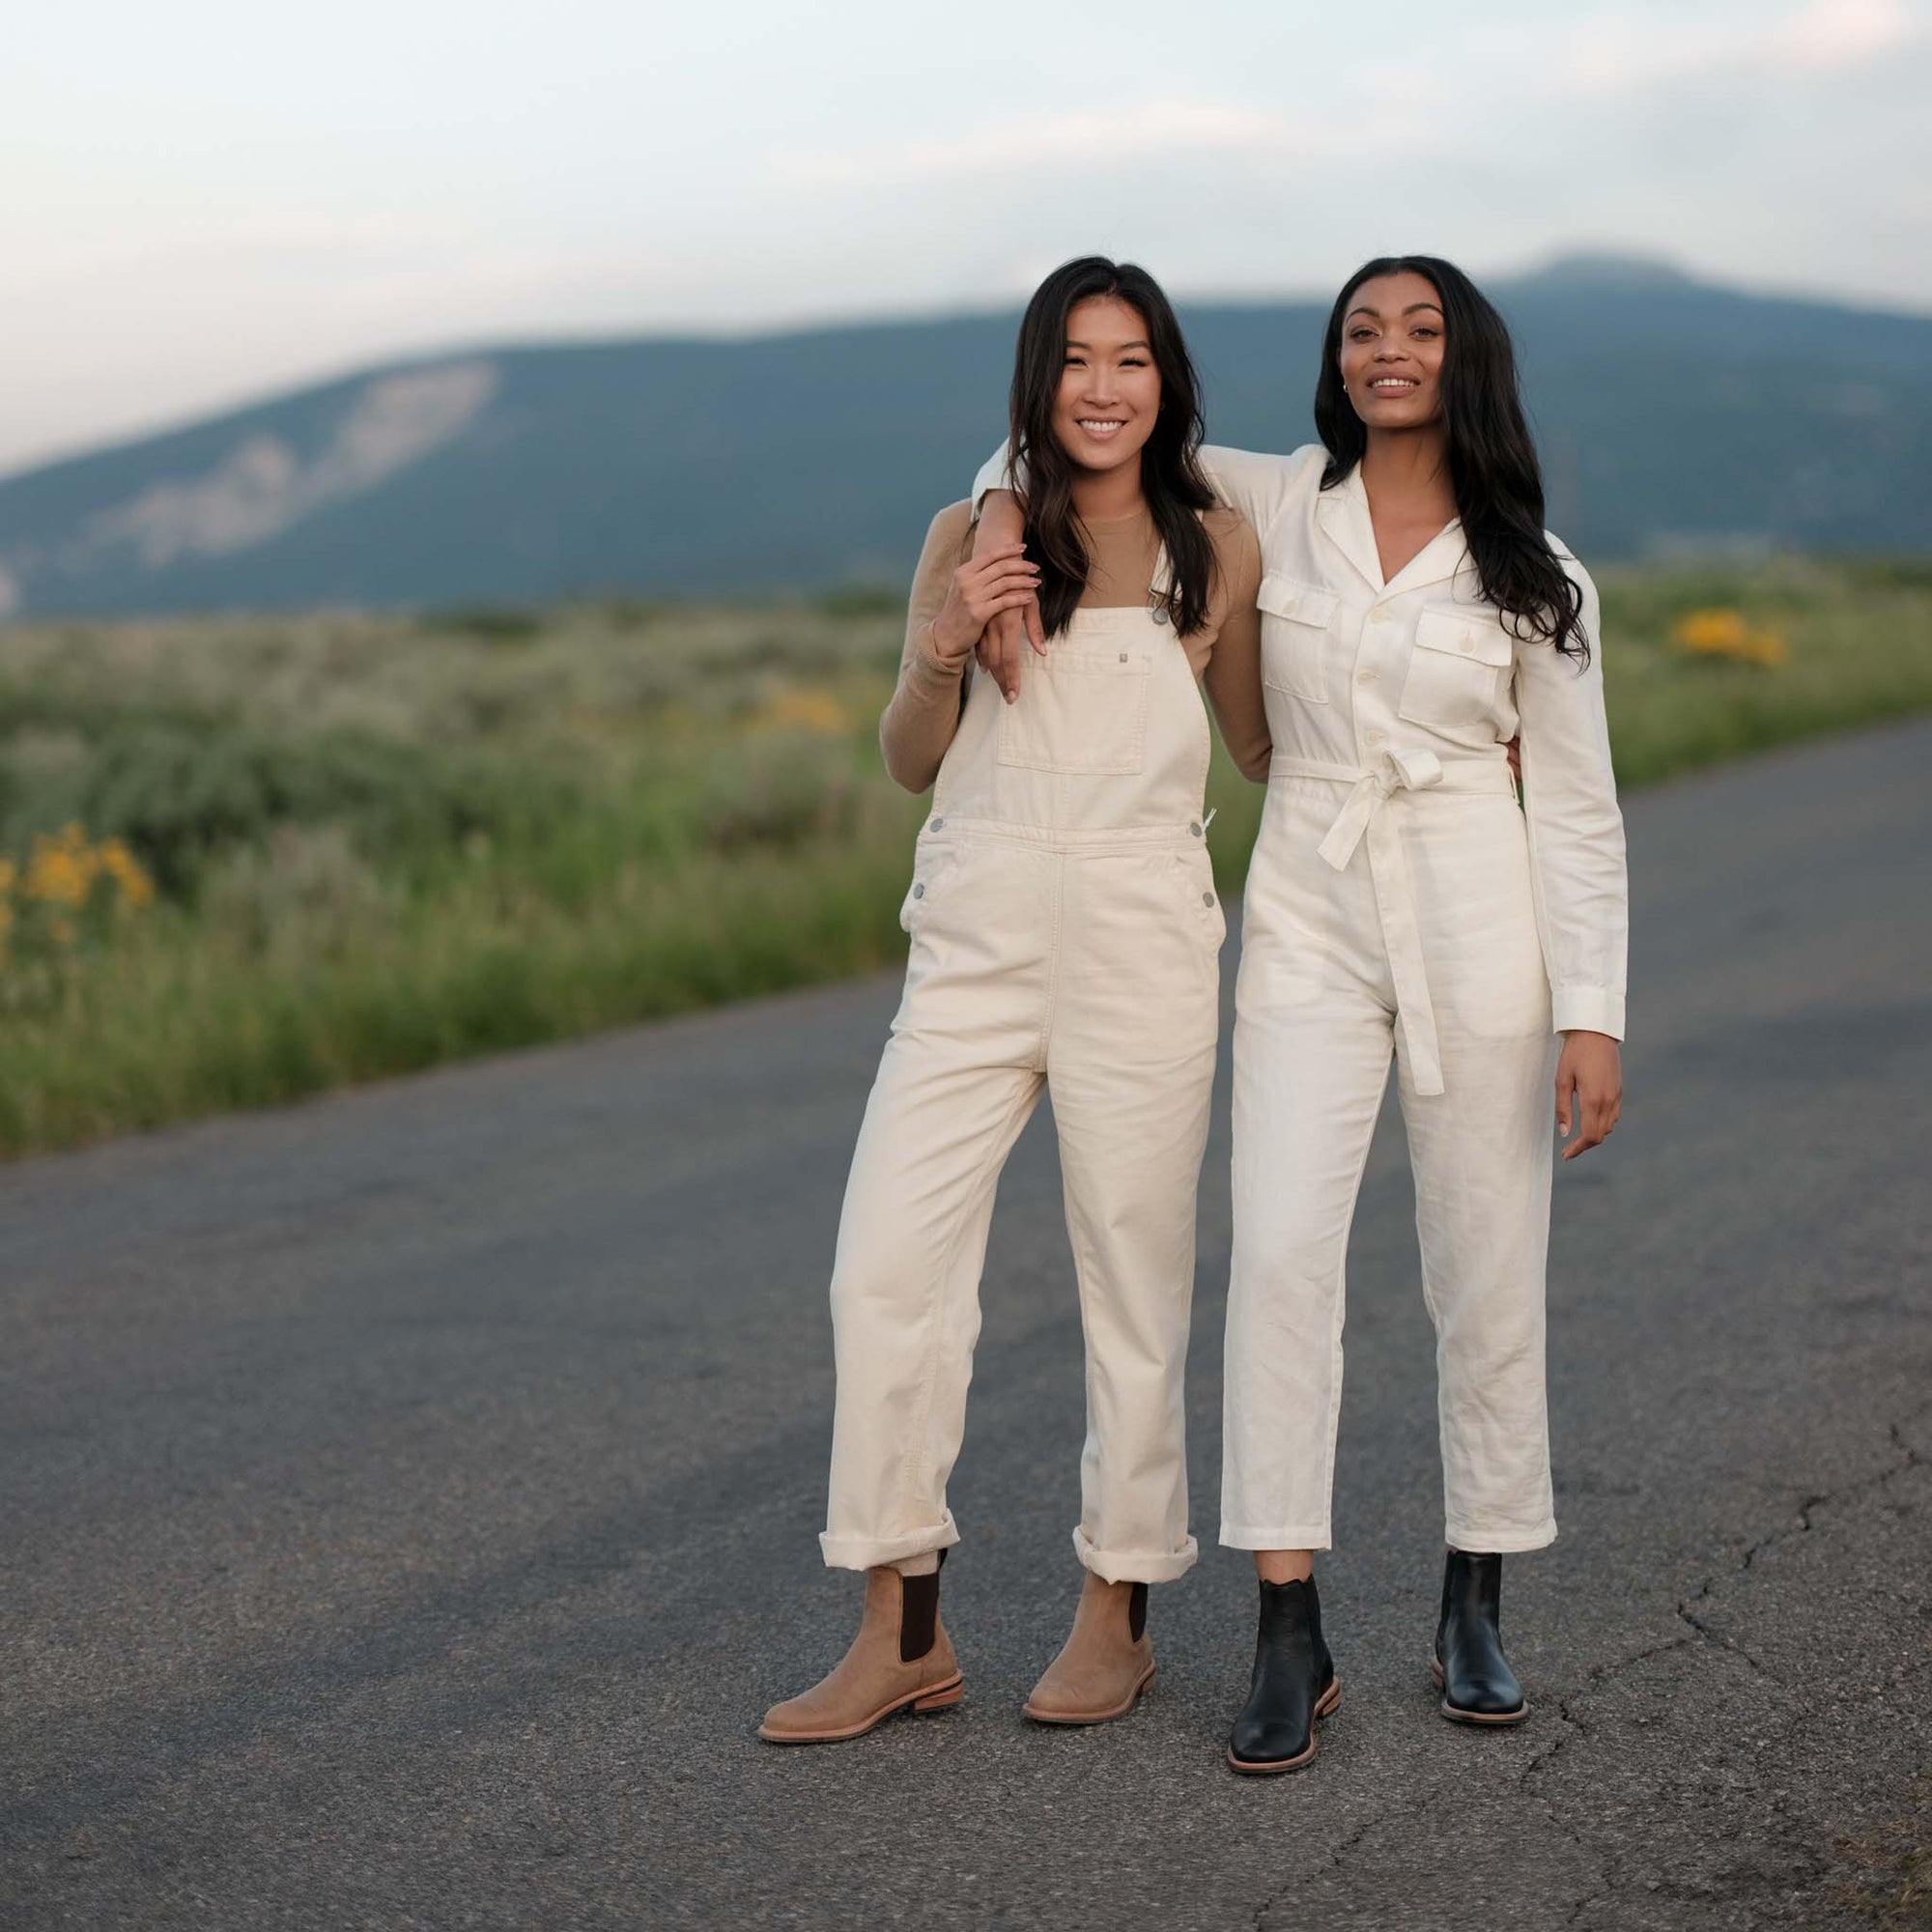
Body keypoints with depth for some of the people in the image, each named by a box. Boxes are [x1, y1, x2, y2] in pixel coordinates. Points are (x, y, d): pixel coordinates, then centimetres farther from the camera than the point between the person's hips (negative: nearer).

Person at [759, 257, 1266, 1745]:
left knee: (1134, 1276, 4)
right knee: (886, 1264, -5)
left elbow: (1257, 741, 18)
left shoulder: (1217, 549, 6)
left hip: (1141, 944, -1)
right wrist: (942, 651, -9)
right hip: (976, 940, 1)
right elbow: (910, 762, 9)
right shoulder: (973, 540, 6)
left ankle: (1119, 1612, 20)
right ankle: (904, 1630, 6)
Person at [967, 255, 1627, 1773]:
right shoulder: (1274, 505, 4)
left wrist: (1593, 1013, -6)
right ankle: (1290, 1636, -8)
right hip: (1309, 920, 1)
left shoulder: (1535, 575, 1)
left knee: (1489, 1274, 4)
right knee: (1278, 1253, -13)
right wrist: (1006, 525, -7)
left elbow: (1577, 807, 1)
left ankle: (1476, 1611, 20)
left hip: (1477, 925, 0)